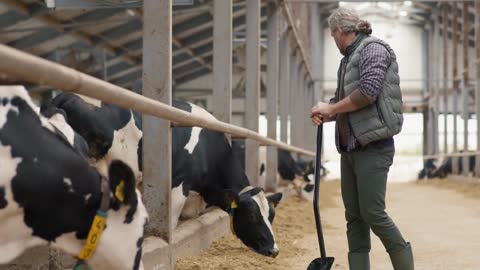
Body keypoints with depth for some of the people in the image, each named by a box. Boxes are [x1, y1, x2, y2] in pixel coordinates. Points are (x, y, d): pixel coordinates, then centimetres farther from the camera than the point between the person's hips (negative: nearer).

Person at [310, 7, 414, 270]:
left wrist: (331, 108, -10)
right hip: (349, 148, 9)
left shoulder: (373, 48, -6)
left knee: (372, 213, -9)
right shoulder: (348, 59, 19)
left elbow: (368, 92, -19)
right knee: (353, 216, 5)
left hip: (373, 147, -9)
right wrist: (326, 115, 1)